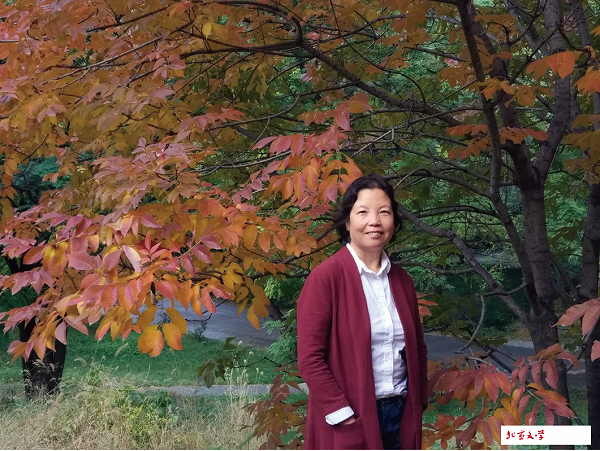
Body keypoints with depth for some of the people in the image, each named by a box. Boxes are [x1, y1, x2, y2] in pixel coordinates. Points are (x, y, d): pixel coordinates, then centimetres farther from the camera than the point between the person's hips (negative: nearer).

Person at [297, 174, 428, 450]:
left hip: (401, 415, 6)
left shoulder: (401, 280, 9)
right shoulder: (325, 278, -10)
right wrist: (343, 415, -15)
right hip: (348, 423, -6)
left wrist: (418, 405, 8)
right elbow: (310, 358, -12)